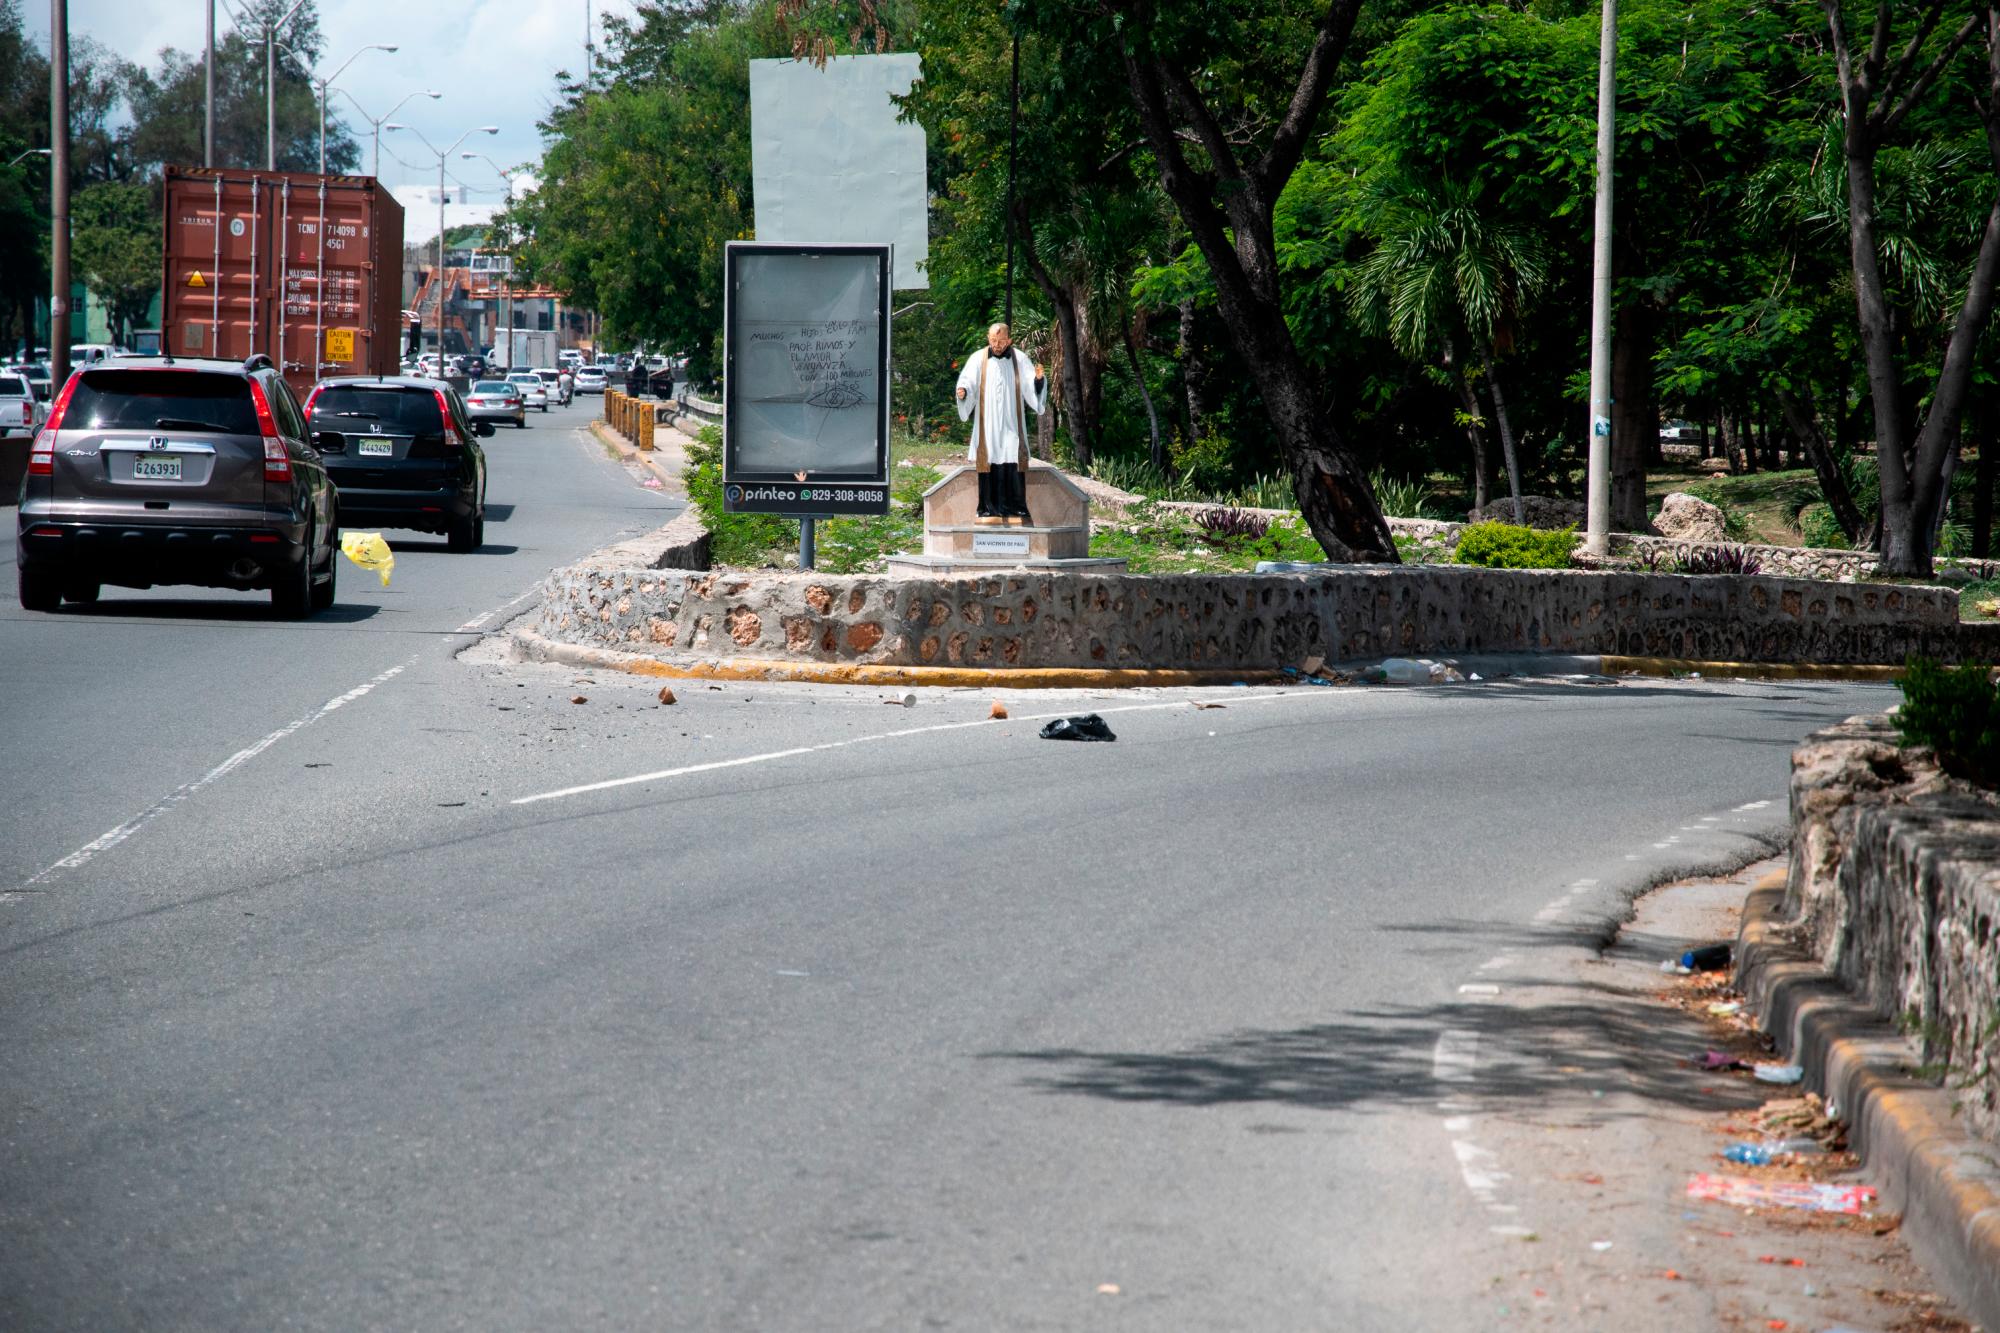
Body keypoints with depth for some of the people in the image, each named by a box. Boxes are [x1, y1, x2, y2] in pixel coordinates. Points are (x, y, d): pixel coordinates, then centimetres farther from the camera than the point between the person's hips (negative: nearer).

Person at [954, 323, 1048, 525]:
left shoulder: (1019, 359, 6)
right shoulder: (978, 359, 6)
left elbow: (1030, 387, -2)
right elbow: (968, 382, -2)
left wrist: (1039, 378, -23)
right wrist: (963, 391, -24)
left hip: (1011, 423, 0)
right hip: (987, 423, 0)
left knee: (1012, 463, -6)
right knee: (989, 463, -5)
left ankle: (1013, 509, -5)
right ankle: (989, 509, -3)